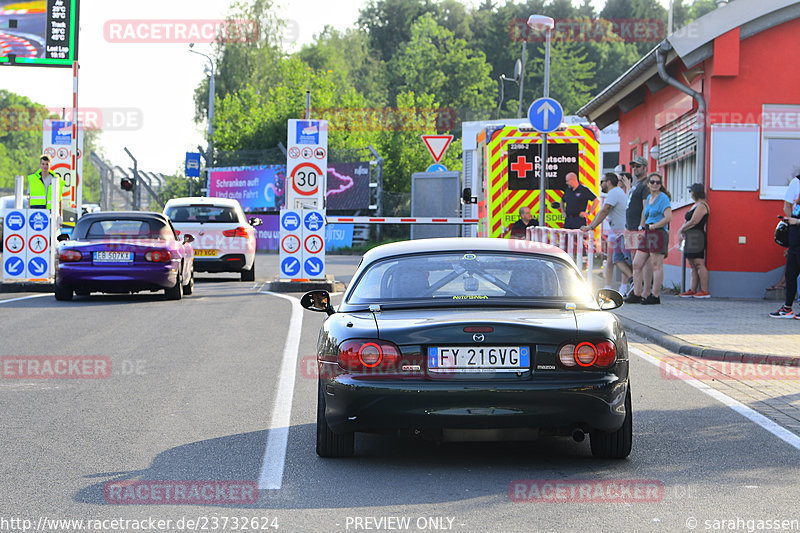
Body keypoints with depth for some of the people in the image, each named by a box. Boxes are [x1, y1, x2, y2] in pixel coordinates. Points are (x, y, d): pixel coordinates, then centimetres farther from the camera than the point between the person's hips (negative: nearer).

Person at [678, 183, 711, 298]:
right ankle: (693, 290, 9)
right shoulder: (697, 205, 21)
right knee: (693, 266, 8)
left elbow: (693, 222, -17)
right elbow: (690, 221, 24)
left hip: (697, 237, -11)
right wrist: (683, 230, 8)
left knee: (699, 264, -12)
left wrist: (682, 229, -4)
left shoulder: (701, 206, -11)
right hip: (691, 239, 11)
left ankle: (704, 291, -13)